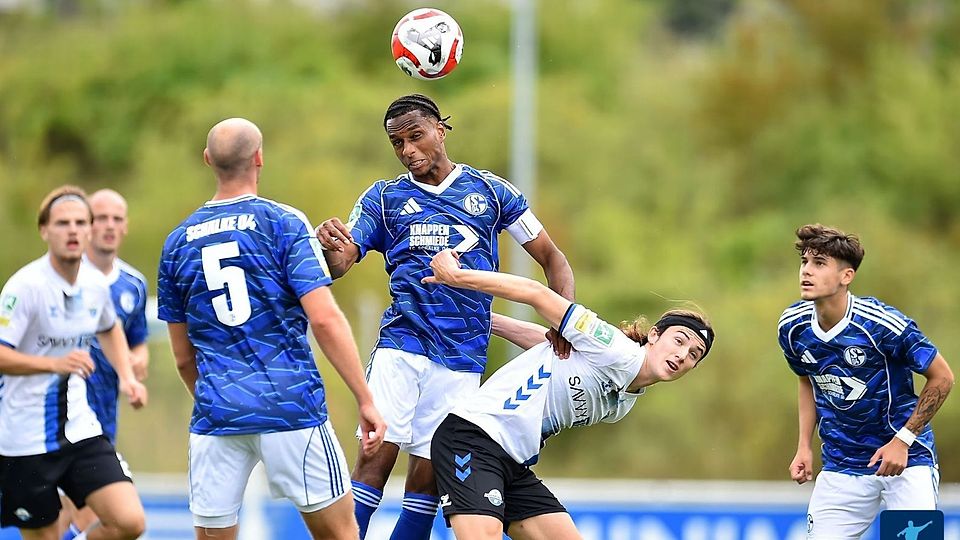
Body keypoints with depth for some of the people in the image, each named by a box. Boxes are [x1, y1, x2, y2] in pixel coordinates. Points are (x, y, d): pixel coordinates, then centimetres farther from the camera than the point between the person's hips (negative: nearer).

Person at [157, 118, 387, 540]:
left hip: (217, 417, 3)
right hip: (292, 409, -3)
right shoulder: (284, 223, -2)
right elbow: (324, 319, -11)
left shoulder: (178, 242, 10)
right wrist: (365, 401, -8)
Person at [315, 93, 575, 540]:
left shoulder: (489, 190, 9)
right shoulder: (383, 198, 9)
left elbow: (551, 257, 11)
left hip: (463, 356, 0)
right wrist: (331, 247, -26)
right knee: (376, 455, -15)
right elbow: (339, 265, -1)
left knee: (427, 476, 0)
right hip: (401, 341, 0)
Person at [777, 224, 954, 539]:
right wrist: (804, 447, 6)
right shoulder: (792, 327, -4)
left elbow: (942, 377, -11)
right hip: (841, 467, 4)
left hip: (907, 457, -4)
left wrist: (901, 441, -14)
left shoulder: (882, 324, -20)